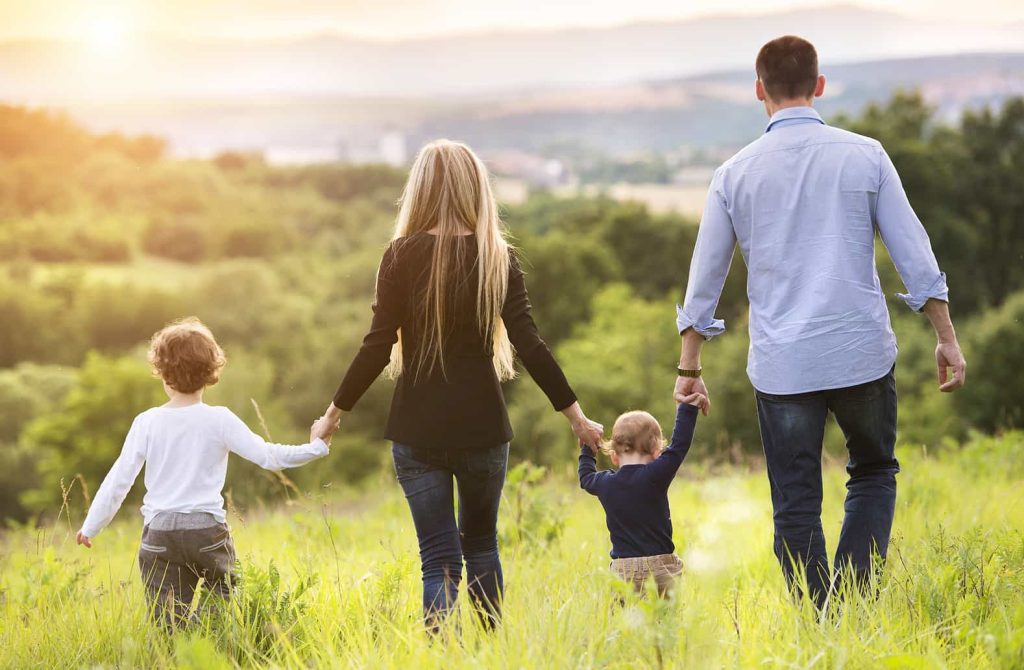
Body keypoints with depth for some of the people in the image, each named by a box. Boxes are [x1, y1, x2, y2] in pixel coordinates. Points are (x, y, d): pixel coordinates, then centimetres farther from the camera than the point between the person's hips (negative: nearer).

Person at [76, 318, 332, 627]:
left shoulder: (146, 422, 0)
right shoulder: (219, 420, -4)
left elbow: (119, 479, 1)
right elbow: (267, 455, -5)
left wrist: (90, 526, 11)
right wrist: (315, 448, 7)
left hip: (159, 533, 1)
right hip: (208, 530, -1)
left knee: (170, 624, 2)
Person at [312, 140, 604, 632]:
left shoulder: (402, 256, -6)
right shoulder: (497, 259, -3)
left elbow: (378, 346, -8)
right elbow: (529, 345, -6)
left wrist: (336, 411, 4)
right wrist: (575, 415, 2)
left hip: (416, 429, -1)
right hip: (482, 426, 1)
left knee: (438, 559, 3)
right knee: (480, 543, 22)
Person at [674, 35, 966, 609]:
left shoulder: (736, 174, 2)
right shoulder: (864, 156, -1)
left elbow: (704, 279, 8)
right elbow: (915, 255, -1)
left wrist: (689, 366, 19)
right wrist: (947, 338, 9)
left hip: (781, 366, 0)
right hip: (862, 353, 0)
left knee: (796, 508, 8)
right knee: (874, 473, 19)